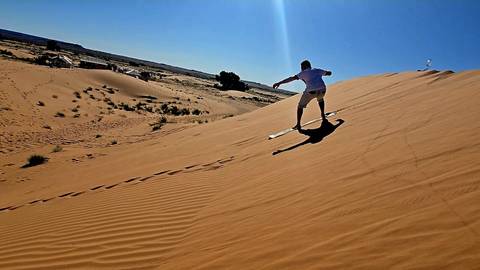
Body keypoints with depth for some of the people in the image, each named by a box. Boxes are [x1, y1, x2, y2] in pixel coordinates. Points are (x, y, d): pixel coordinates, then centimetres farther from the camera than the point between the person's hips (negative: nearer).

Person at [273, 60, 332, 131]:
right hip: (322, 90, 5)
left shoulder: (303, 73, 11)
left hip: (311, 91, -4)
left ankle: (298, 124, 2)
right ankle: (323, 116, 38)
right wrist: (320, 74, 58)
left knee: (300, 106, 14)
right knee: (320, 99, 40)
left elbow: (292, 78, -1)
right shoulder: (317, 70, 25)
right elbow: (329, 73, 38)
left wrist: (279, 83, -6)